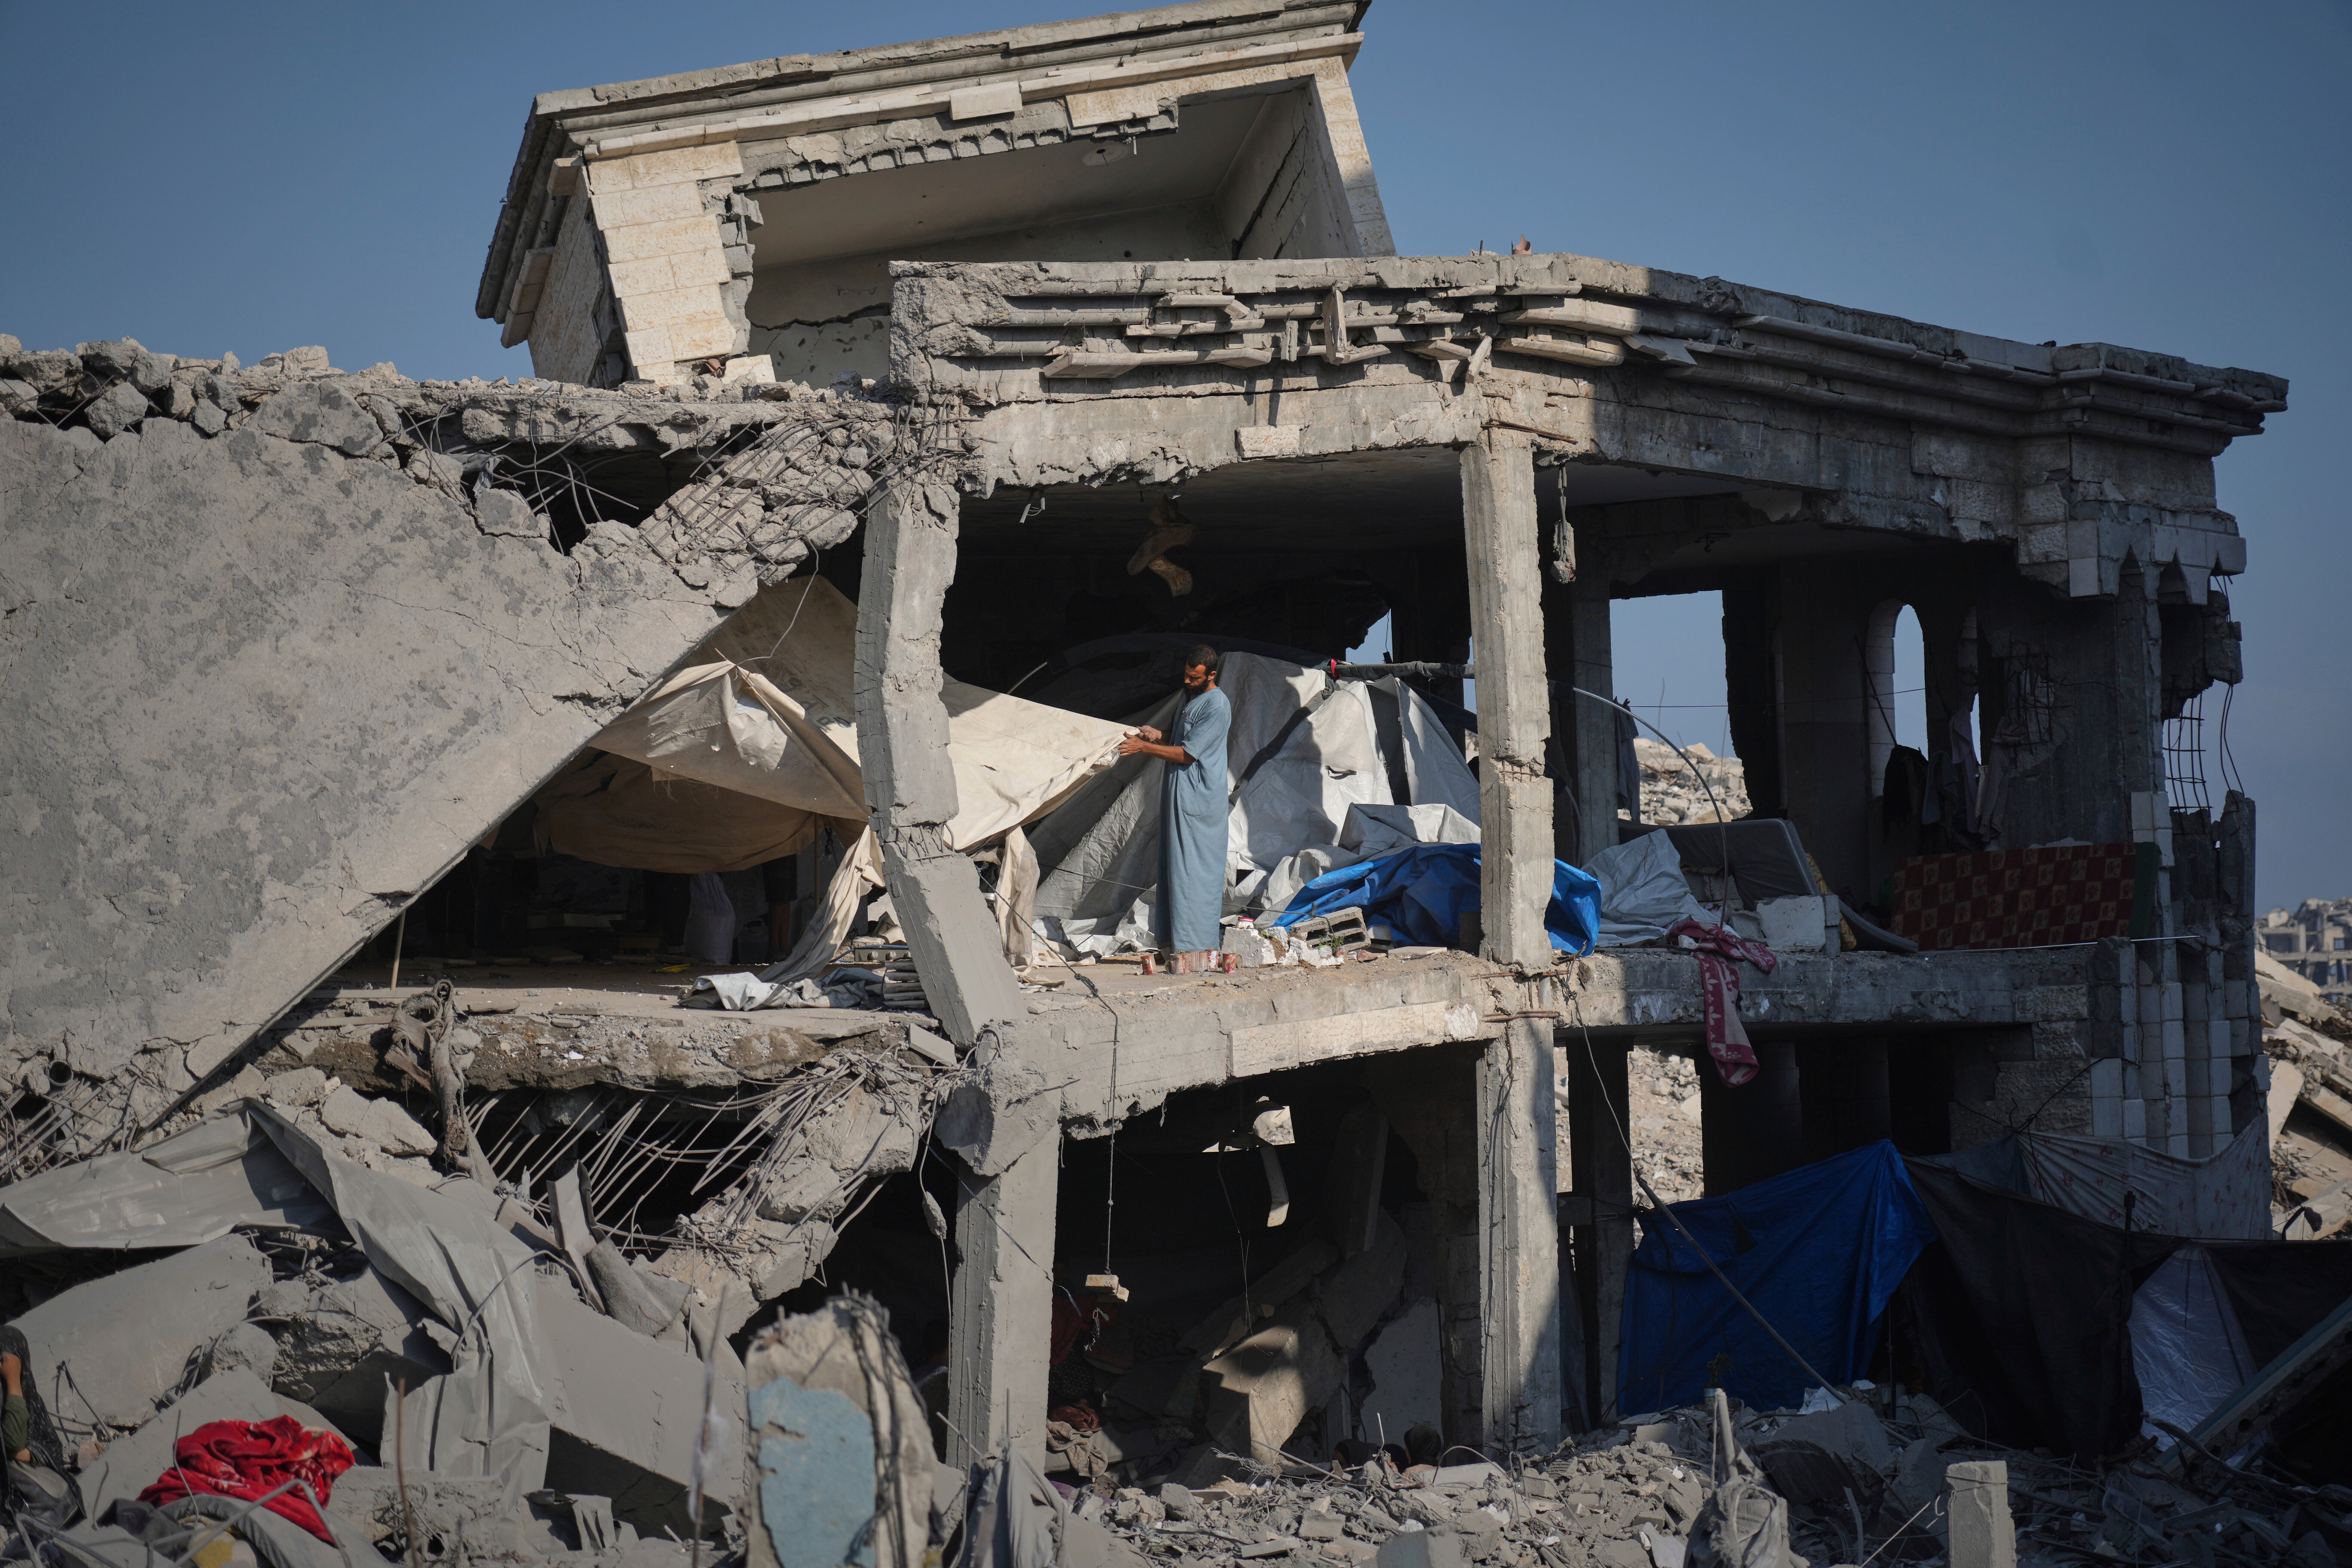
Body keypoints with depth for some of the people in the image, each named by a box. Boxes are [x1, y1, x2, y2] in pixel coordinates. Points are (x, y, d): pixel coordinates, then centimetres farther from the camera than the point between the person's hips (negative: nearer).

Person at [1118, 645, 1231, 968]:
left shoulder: (1217, 706, -17)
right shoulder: (1191, 697, 14)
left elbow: (1187, 754, -19)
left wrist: (1144, 748, -15)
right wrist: (1158, 735, 6)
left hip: (1197, 796, -10)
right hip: (1179, 793, 10)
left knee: (1193, 868, -8)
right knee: (1176, 865, 12)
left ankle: (1196, 941, -4)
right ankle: (1176, 935, 18)